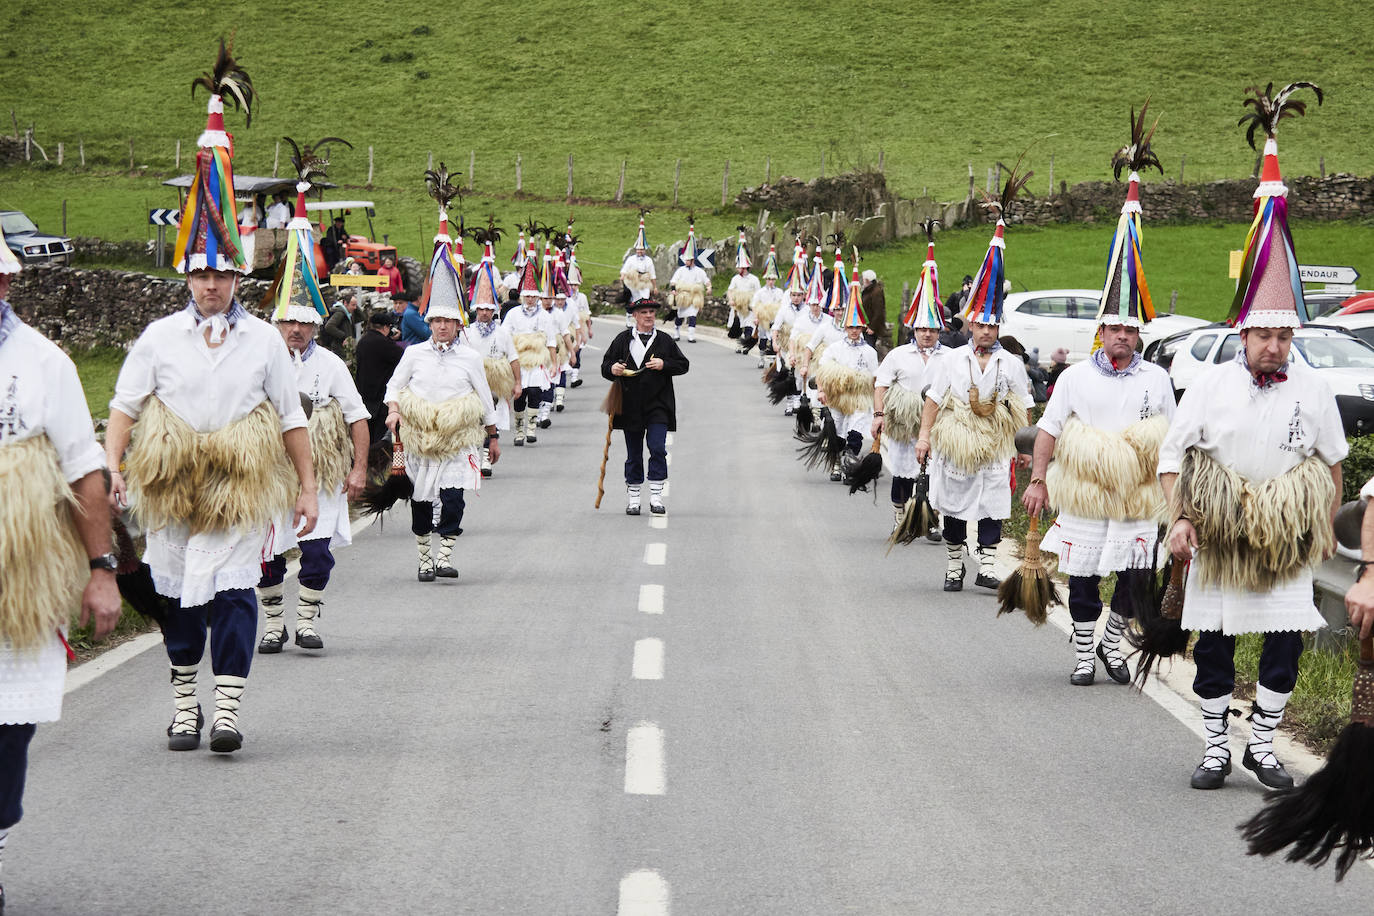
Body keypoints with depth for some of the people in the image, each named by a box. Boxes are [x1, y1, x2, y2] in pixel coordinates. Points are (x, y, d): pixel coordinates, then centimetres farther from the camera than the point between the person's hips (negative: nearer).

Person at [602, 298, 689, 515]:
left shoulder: (664, 341, 9)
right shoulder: (623, 340, 7)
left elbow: (683, 365, 9)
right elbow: (605, 365, 7)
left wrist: (664, 365, -8)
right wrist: (612, 369, -16)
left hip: (657, 406, 0)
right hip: (631, 406, 0)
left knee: (657, 448, -13)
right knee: (633, 454, 7)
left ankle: (656, 497, -8)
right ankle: (632, 499, 16)